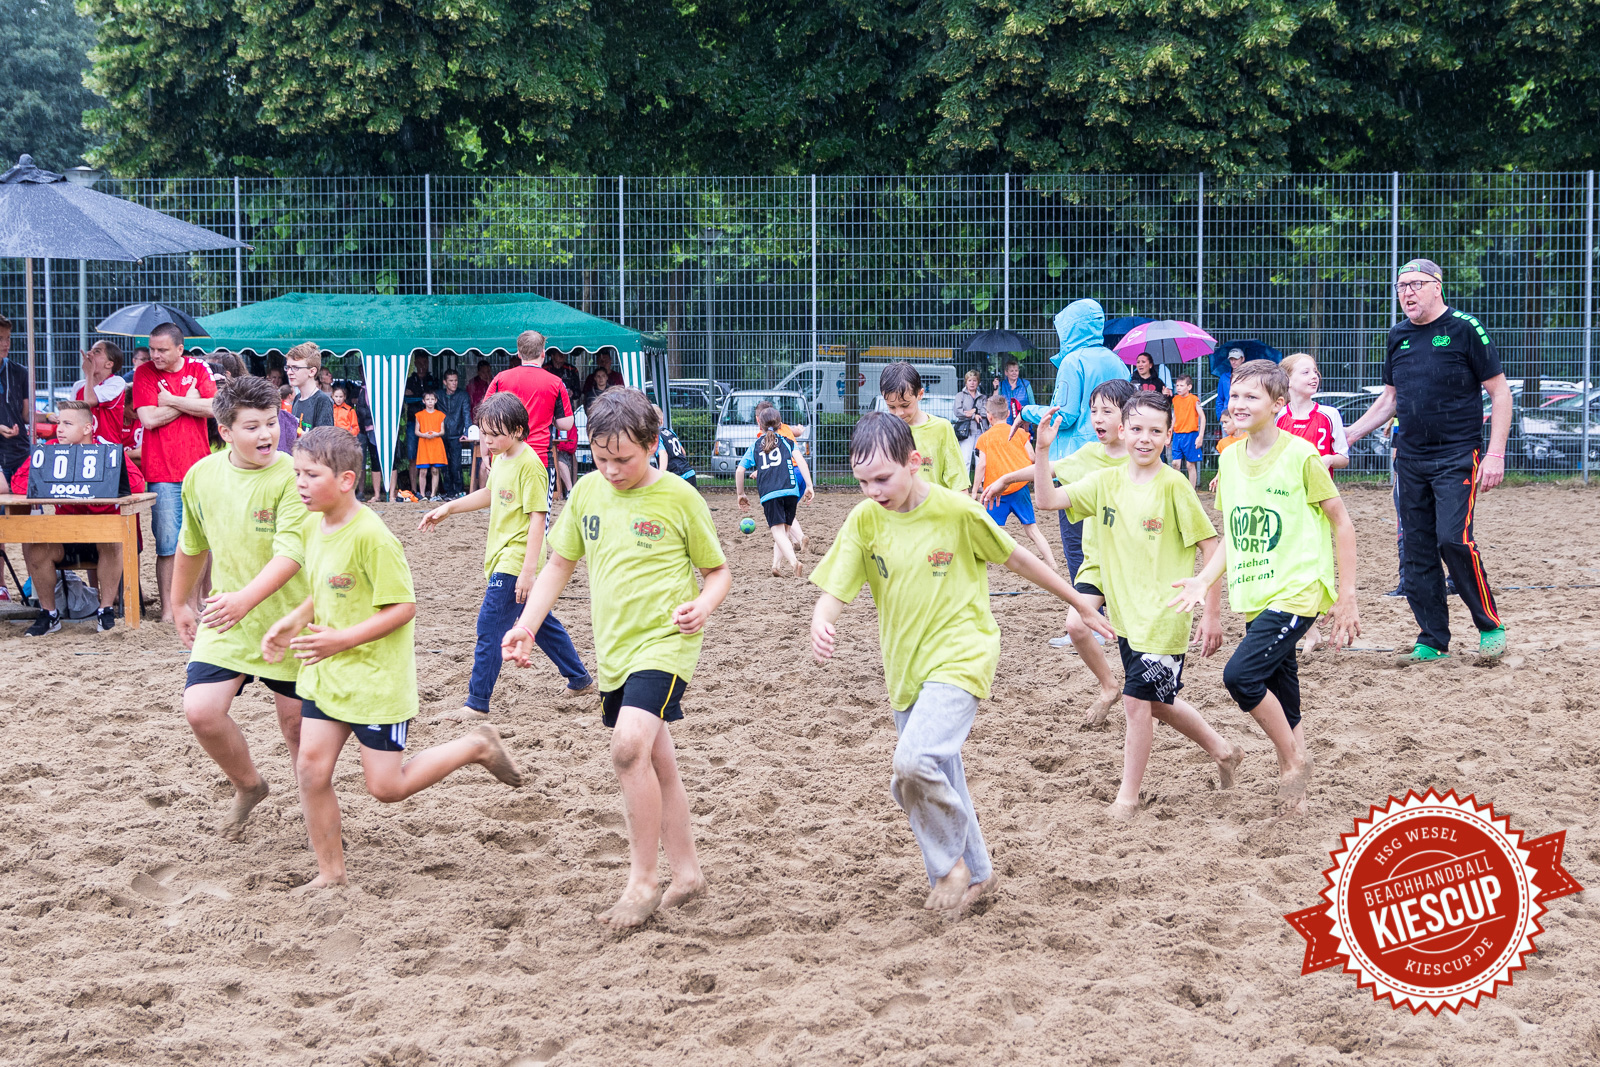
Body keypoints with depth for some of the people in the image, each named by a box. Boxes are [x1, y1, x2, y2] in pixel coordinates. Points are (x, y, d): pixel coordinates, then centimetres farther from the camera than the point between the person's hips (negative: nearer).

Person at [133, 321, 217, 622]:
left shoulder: (198, 369, 7)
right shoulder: (143, 373, 2)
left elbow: (211, 407, -9)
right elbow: (149, 419, -10)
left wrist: (171, 400, -10)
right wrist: (189, 402, -4)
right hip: (163, 472, -2)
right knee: (167, 544, -3)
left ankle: (194, 601, 15)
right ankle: (167, 606, 2)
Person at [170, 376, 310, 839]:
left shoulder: (291, 477, -18)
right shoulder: (202, 475, -2)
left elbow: (291, 553, -29)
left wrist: (245, 599, -43)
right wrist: (180, 604, 25)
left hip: (289, 624, -3)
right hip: (224, 622, 3)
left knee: (298, 724, 7)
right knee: (200, 711, -12)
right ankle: (247, 786, 17)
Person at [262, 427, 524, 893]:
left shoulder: (371, 536, -22)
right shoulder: (314, 526, 4)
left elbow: (403, 607, -20)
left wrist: (342, 639, -24)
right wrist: (293, 622, 2)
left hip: (376, 675, -7)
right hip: (325, 673, 7)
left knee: (387, 786, 0)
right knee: (311, 768, 1)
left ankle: (477, 747, 20)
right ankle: (330, 872, 16)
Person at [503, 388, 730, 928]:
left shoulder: (679, 497, -8)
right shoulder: (587, 490, 5)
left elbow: (718, 569, 2)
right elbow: (560, 564, 15)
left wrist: (703, 606, -19)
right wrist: (527, 624, 3)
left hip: (665, 641, -6)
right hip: (614, 649, 6)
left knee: (630, 747, -24)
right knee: (656, 764, 13)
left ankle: (641, 882, -15)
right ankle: (686, 873, 26)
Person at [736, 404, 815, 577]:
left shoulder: (755, 445, 21)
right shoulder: (786, 441, 20)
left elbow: (739, 470, 12)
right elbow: (800, 460, 2)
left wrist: (741, 495, 22)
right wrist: (809, 486, 0)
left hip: (768, 493, -1)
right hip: (790, 489, 1)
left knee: (778, 531, -11)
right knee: (784, 529, 15)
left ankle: (793, 561, -34)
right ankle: (777, 564, 1)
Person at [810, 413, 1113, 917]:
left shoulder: (956, 511, -13)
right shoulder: (864, 521, -4)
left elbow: (1016, 559, 0)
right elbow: (833, 591, -7)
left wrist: (1081, 605, 9)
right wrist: (821, 625, -32)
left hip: (959, 660, -5)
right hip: (905, 668, 5)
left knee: (915, 762, -25)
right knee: (937, 782, 15)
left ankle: (952, 862, -2)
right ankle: (975, 873, 35)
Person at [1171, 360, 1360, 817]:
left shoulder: (1300, 455, -9)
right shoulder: (1229, 459, 8)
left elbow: (1342, 524, -4)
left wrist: (1347, 596, -5)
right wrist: (1204, 580, 1)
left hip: (1297, 591, -6)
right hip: (1255, 598, 6)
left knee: (1240, 675, -20)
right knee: (1282, 701, 10)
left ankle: (1293, 761, -3)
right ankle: (1295, 796, 20)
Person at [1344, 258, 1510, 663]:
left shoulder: (1464, 329, -7)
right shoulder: (1398, 335, 11)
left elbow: (1499, 391, -6)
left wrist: (1495, 453, -14)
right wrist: (1347, 436, 16)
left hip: (1458, 457, -6)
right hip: (1411, 459, 6)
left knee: (1453, 539, -19)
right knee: (1418, 550, 5)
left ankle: (1490, 626, -4)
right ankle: (1433, 641, 13)